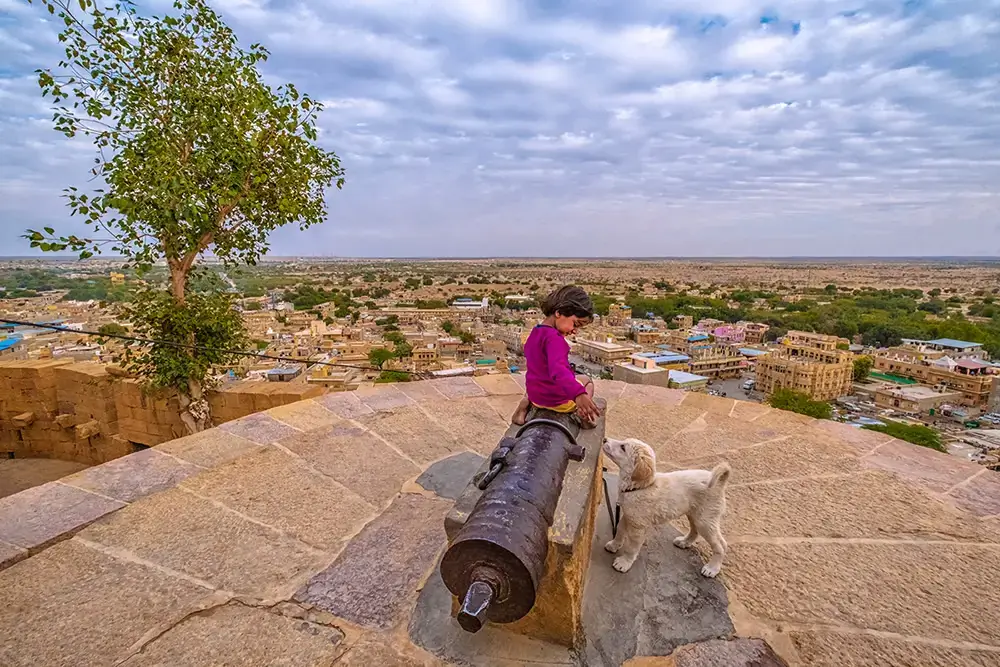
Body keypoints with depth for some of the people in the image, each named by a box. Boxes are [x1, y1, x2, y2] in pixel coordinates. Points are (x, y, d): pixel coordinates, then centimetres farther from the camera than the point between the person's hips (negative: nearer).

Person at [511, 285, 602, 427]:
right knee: (587, 381, 23)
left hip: (535, 394, 6)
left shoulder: (534, 333, 3)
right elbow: (558, 370, -42)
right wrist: (579, 393, -53)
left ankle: (527, 403, 15)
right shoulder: (554, 338, -26)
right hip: (557, 399, -6)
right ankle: (582, 411, -2)